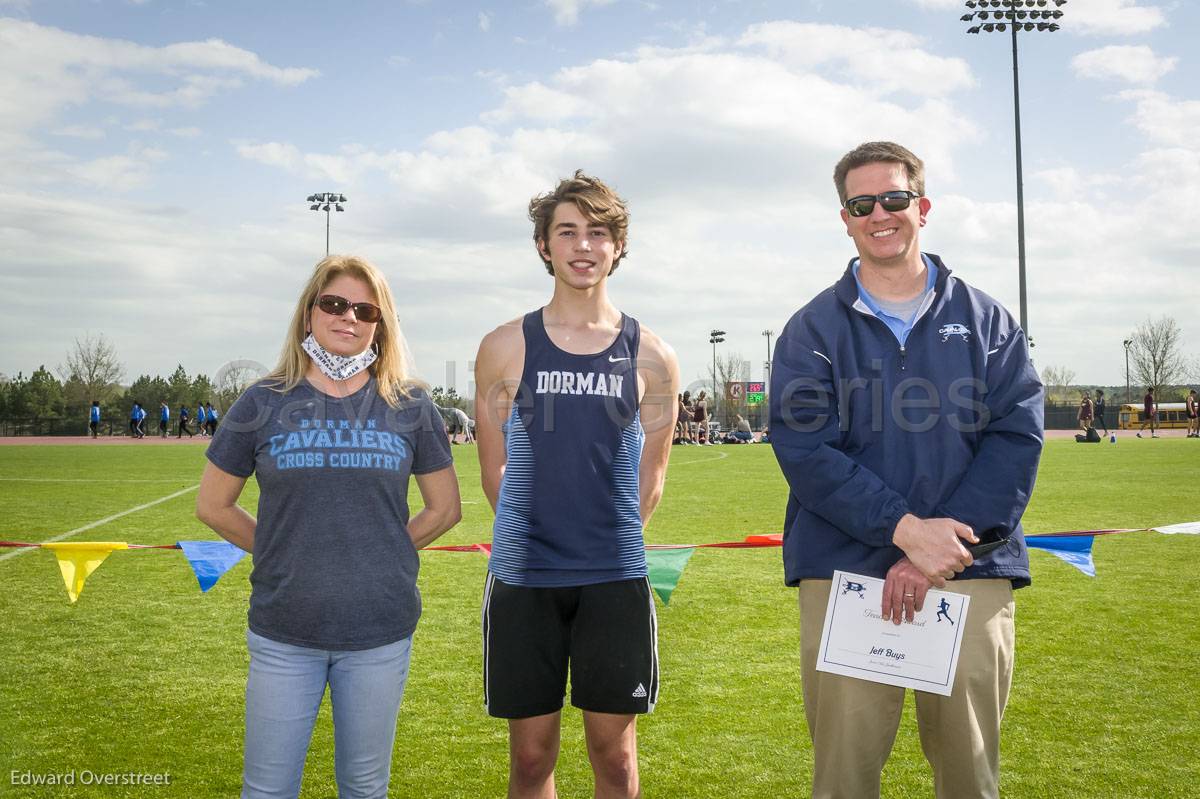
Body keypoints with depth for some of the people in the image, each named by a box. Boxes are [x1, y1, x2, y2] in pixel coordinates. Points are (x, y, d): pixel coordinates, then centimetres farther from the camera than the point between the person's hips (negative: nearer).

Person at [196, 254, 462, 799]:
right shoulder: (264, 403, -1)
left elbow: (444, 508, 9)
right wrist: (282, 554, 5)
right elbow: (213, 506, 8)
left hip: (381, 630, 1)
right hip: (283, 631, 0)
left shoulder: (409, 406, 1)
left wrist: (383, 556, 4)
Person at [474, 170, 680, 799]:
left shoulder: (650, 356, 3)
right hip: (522, 578, 0)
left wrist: (604, 539, 7)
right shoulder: (505, 347, 1)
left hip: (615, 579, 0)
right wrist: (539, 535, 7)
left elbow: (649, 480, 9)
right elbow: (494, 470, 7)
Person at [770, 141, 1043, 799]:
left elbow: (1017, 435, 0)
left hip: (971, 574, 1)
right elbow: (805, 449, -5)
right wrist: (907, 530, -18)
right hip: (843, 572, -1)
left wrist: (939, 552, -13)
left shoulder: (985, 320, 11)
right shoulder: (813, 329, 7)